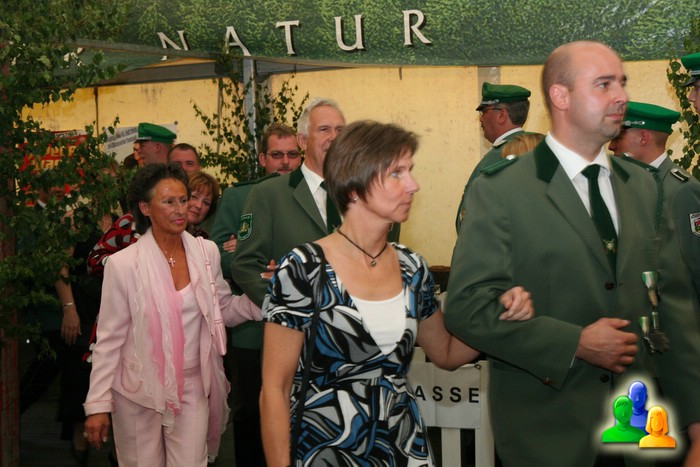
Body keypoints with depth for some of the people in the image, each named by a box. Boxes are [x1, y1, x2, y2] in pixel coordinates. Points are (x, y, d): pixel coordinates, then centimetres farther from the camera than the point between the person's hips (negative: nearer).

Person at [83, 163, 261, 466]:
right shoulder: (123, 264, -10)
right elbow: (109, 339, -7)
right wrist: (98, 405, -8)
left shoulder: (207, 252, 0)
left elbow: (225, 310, 8)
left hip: (192, 387, 3)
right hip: (139, 389, -2)